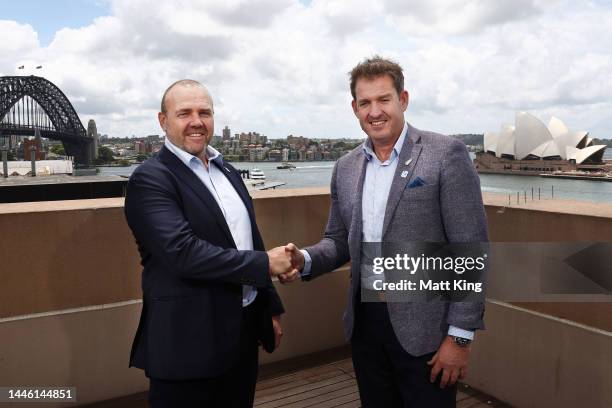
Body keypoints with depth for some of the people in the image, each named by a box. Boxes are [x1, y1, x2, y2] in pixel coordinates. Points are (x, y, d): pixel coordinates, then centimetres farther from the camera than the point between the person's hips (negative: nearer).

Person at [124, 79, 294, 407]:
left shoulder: (228, 172, 10)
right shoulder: (150, 179, -14)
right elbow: (183, 252, -26)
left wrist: (270, 307, 15)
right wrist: (265, 263, -19)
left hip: (242, 333, 7)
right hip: (188, 343, -7)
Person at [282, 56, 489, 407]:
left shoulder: (446, 154, -11)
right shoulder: (345, 168, 6)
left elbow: (471, 250, -12)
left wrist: (460, 336, -12)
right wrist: (306, 260, -9)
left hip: (424, 327, -5)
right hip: (364, 321, 5)